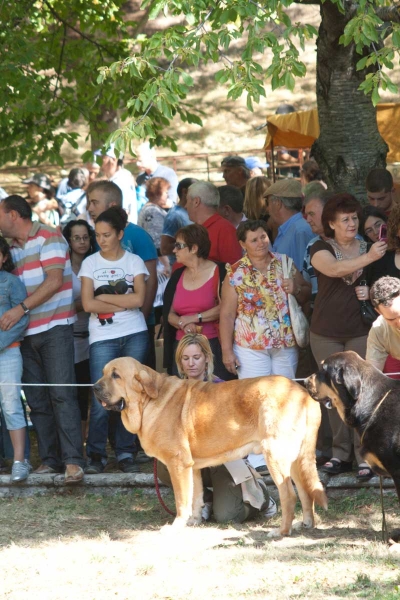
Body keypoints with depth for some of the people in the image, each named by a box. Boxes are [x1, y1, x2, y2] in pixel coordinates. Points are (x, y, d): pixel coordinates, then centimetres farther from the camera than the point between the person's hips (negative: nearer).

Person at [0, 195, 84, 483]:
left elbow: (54, 281, -15)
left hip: (55, 328, -7)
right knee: (37, 400, 4)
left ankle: (73, 460, -15)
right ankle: (50, 459, 8)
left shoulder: (48, 237, -5)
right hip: (27, 334, 7)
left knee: (62, 394, -12)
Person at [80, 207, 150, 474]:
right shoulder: (90, 263, 5)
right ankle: (96, 455, 3)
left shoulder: (134, 261, 6)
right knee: (101, 401, -7)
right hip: (103, 338, -1)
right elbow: (88, 304, -5)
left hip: (134, 336, 1)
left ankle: (126, 453, 9)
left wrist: (103, 297, -6)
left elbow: (139, 298, -8)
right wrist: (123, 303, -6)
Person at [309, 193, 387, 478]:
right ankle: (341, 453, 13)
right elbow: (333, 269, -25)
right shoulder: (321, 249, -2)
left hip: (360, 331, 1)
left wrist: (371, 293, -8)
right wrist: (368, 258, -38)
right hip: (327, 334, 0)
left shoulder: (369, 247, 6)